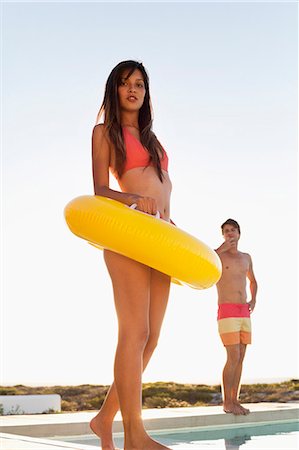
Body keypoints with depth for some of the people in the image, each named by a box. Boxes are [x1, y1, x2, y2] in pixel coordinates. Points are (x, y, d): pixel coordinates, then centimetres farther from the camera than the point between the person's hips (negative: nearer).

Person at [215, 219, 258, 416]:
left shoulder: (246, 257, 16)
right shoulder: (216, 254, -1)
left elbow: (253, 281, 32)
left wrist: (253, 301, 12)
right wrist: (222, 248, -22)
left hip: (244, 314, 6)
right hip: (227, 313, -6)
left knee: (240, 358, 4)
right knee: (233, 358, -12)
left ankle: (234, 400, 11)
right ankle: (227, 402, -1)